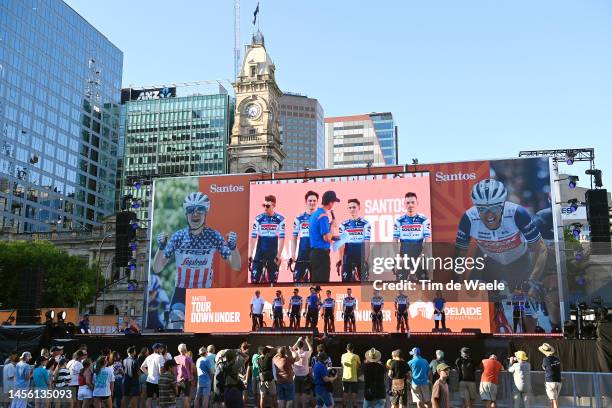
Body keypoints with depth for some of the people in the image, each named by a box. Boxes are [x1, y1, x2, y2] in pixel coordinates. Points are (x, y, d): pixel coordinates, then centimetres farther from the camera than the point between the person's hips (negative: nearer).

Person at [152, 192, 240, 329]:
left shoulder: (214, 236, -10)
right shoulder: (178, 237, -11)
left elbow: (235, 266, -11)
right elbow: (157, 269, -12)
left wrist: (233, 246, -30)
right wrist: (161, 247, -29)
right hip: (181, 292, -1)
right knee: (174, 327, -19)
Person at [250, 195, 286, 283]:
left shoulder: (280, 219, -5)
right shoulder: (258, 219, -2)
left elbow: (281, 238, -4)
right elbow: (253, 237, -1)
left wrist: (279, 255, -8)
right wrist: (250, 255, -4)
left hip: (273, 254, 0)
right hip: (260, 253, 0)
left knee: (273, 279, 7)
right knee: (255, 278, -4)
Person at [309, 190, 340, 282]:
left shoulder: (315, 214, 12)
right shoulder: (323, 216, -16)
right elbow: (327, 238, -19)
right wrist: (332, 225, -6)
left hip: (315, 252, 10)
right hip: (322, 253, -10)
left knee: (314, 281, 13)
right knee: (322, 282, -4)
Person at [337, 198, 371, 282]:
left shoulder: (365, 224, -1)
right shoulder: (344, 225, 6)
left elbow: (367, 243, -3)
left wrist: (366, 259, -7)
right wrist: (340, 259, 3)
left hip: (361, 258, -2)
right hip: (348, 257, 2)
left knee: (363, 280, 3)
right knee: (346, 280, 2)